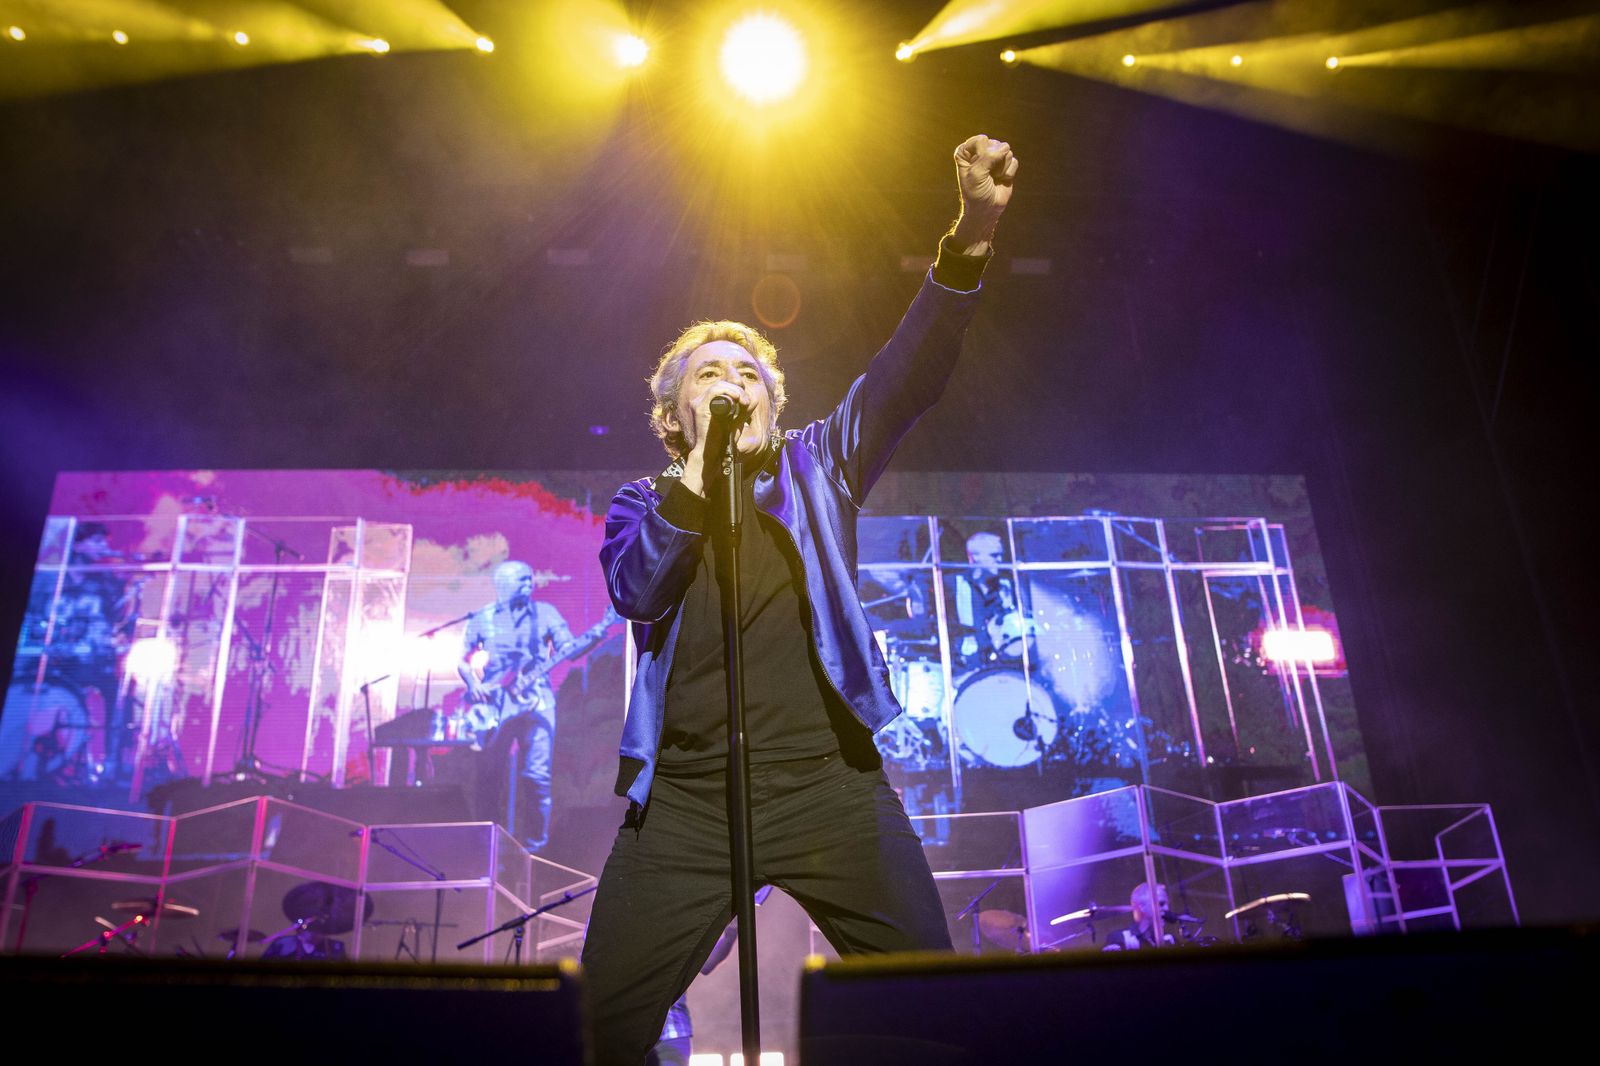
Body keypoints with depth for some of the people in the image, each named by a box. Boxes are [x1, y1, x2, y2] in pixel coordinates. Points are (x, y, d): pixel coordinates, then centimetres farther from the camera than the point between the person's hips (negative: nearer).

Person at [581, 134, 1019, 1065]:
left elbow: (907, 378, -2)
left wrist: (972, 238, -15)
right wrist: (701, 463, -10)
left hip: (830, 782, 0)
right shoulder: (643, 505, 13)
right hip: (686, 798, 1)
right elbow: (635, 591, -8)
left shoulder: (817, 468, 13)